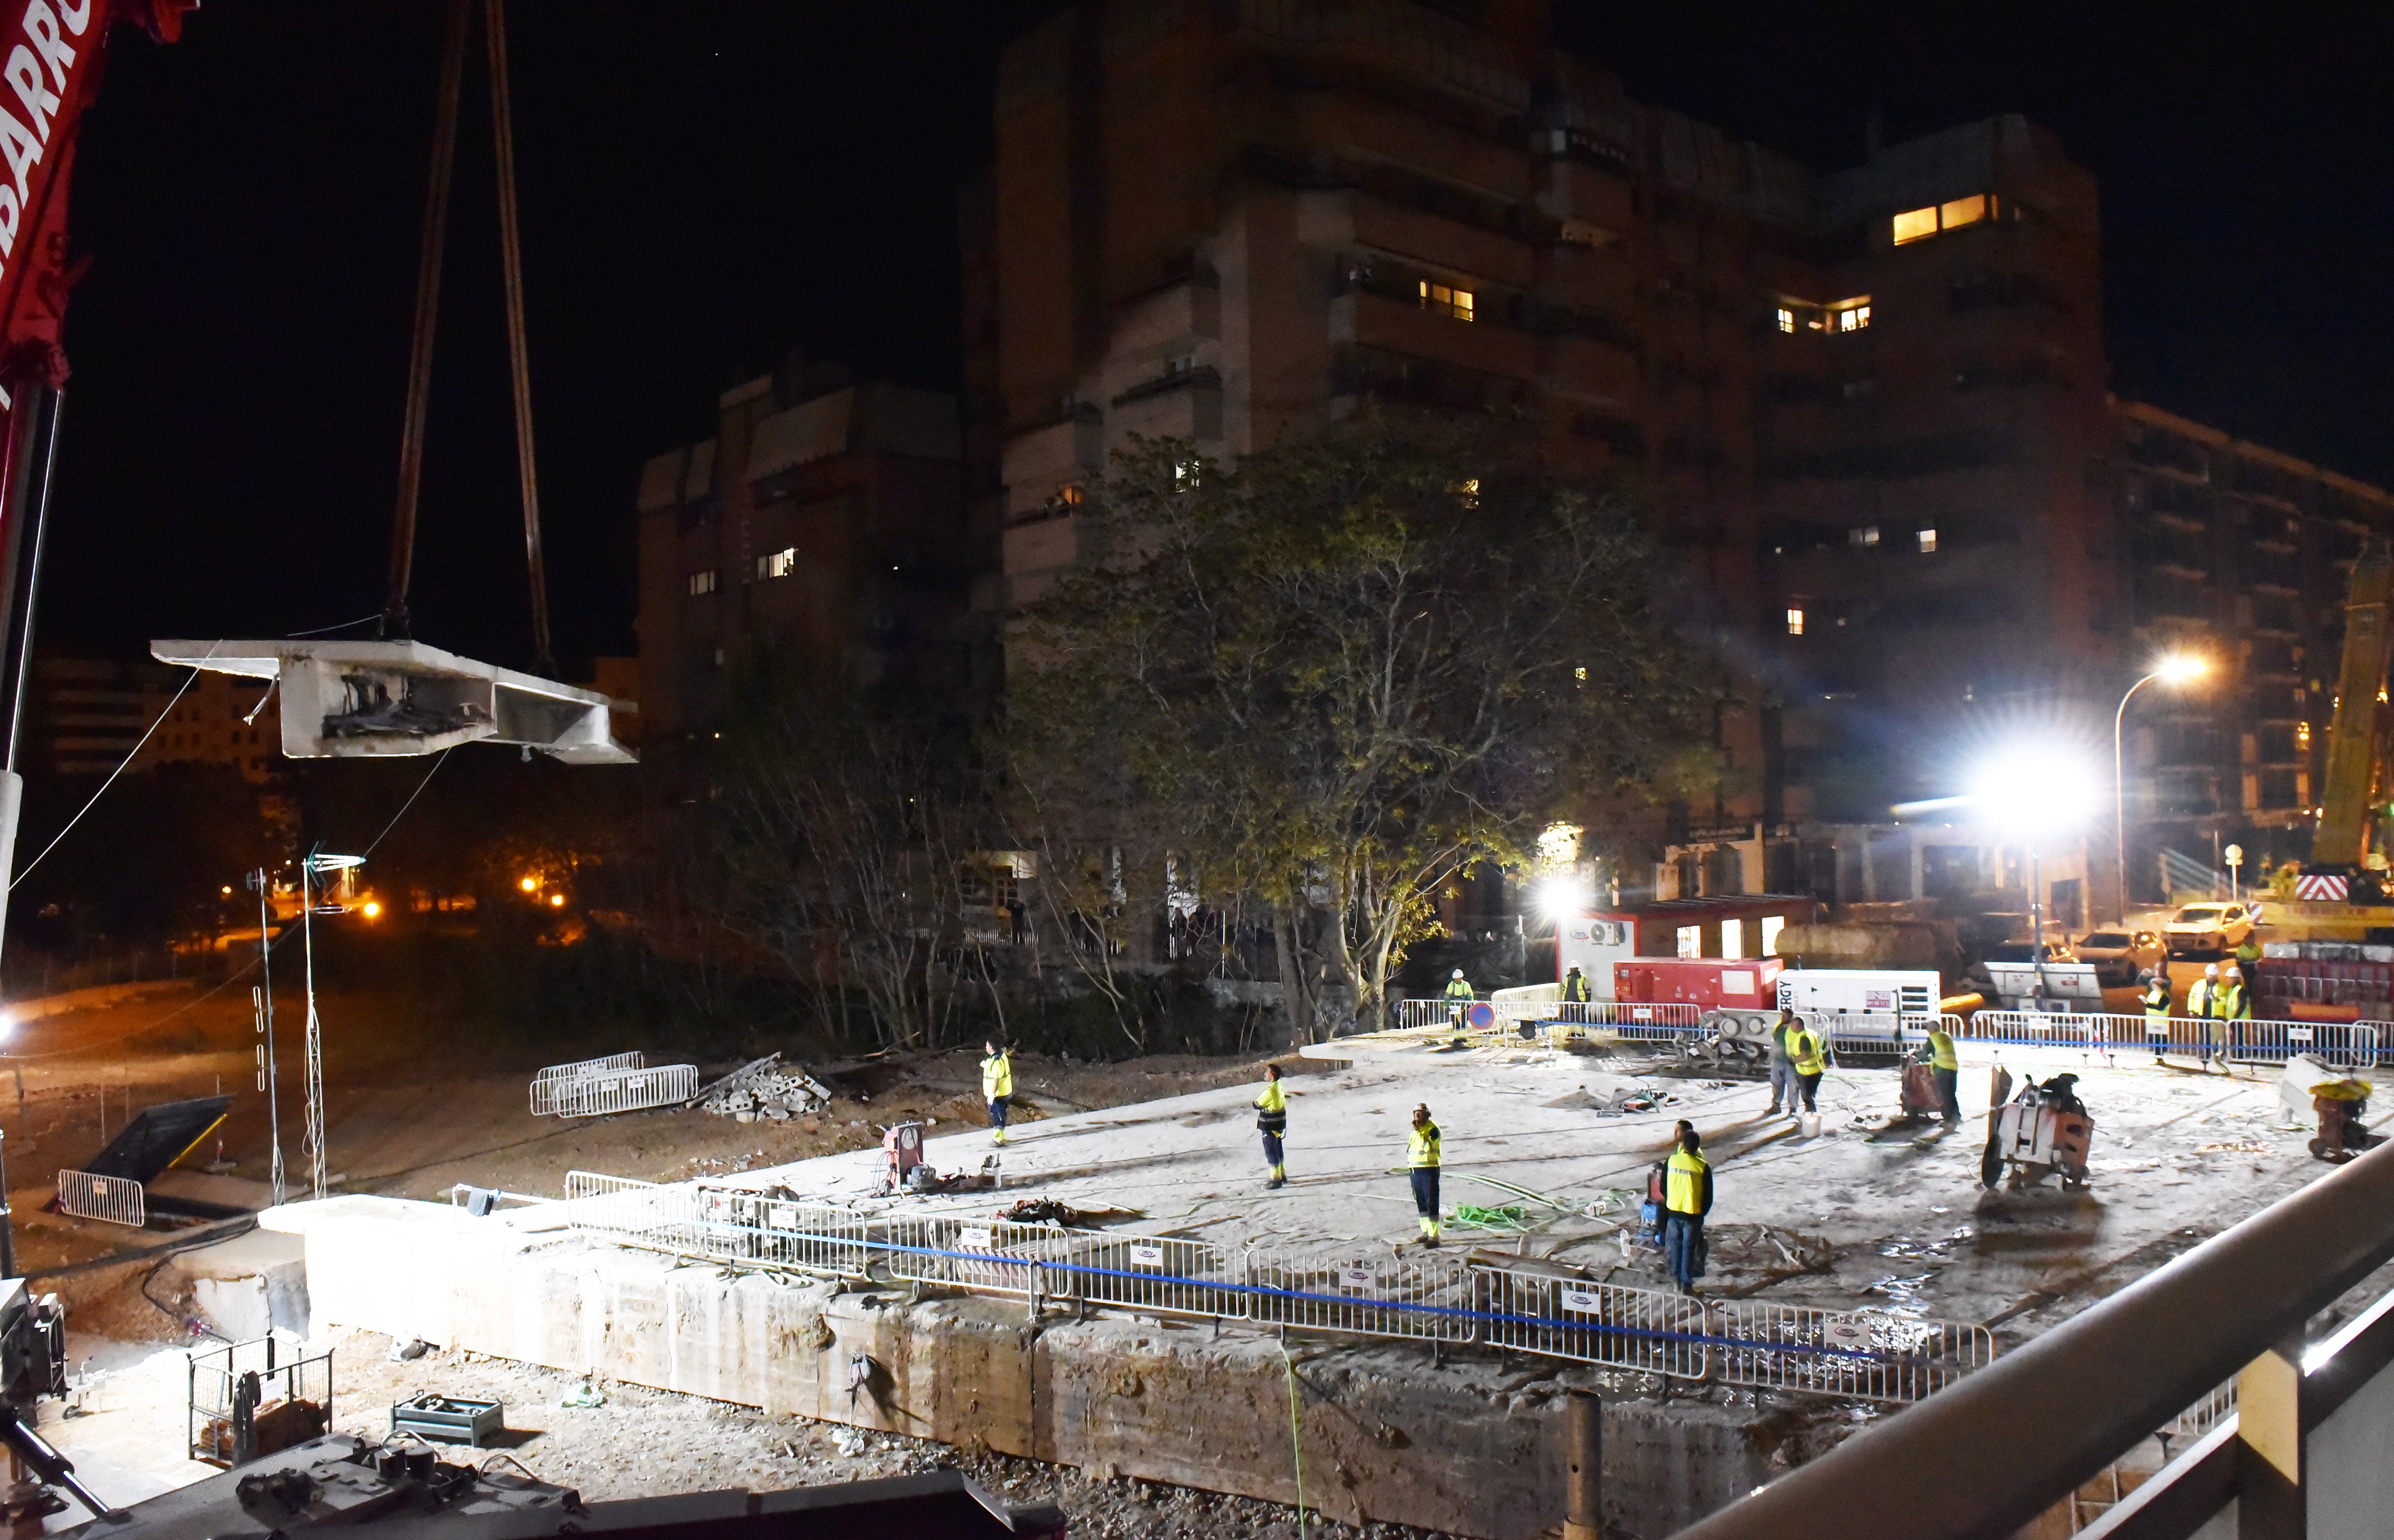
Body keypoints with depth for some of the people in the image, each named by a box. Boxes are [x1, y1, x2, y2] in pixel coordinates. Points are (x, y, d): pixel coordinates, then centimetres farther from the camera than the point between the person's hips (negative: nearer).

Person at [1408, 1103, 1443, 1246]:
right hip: (1415, 1169, 8)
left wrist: (1419, 1131, -26)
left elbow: (1428, 1146, -25)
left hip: (1430, 1169, -8)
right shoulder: (1414, 1131, 16)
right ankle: (1426, 1232, 22)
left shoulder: (1433, 1129, -9)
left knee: (1431, 1203, -8)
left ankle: (1434, 1236, -7)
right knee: (1421, 1202, 13)